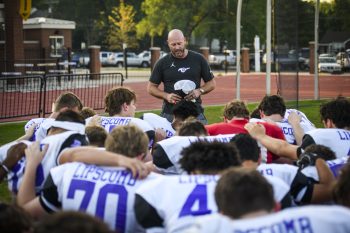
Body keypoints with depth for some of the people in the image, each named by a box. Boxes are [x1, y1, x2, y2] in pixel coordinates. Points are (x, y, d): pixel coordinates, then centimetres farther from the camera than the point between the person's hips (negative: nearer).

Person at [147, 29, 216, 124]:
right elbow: (151, 87, 10)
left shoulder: (198, 59, 6)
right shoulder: (162, 63, 5)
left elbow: (211, 83, 12)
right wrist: (166, 96, -8)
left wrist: (199, 91, -8)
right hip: (170, 114, 0)